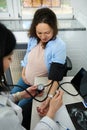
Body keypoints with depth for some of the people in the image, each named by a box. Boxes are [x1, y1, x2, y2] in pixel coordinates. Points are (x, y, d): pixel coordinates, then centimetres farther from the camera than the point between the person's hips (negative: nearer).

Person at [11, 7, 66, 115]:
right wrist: (23, 73, 0)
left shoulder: (59, 46, -28)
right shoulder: (33, 38, -12)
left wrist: (49, 98, -45)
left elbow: (55, 76, -33)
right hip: (26, 79, 6)